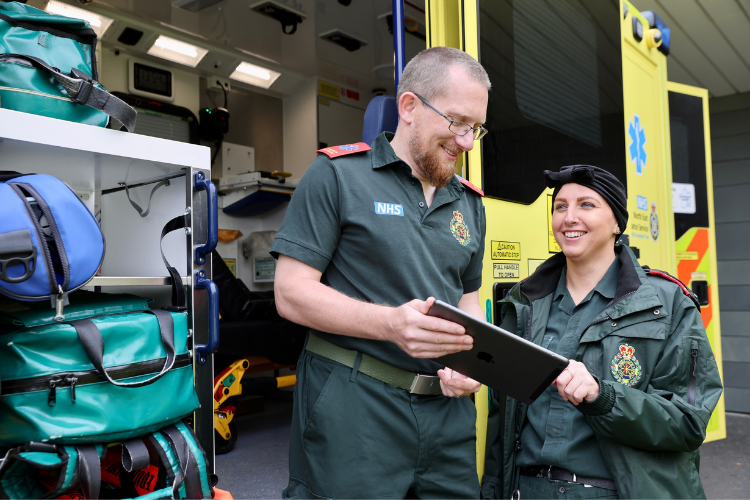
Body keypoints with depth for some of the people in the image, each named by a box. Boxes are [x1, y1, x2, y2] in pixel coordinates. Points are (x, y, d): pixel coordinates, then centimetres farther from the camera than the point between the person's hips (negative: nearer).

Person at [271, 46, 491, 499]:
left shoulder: (469, 202, 14)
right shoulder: (338, 174, -4)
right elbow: (292, 293, -9)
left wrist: (470, 357, -1)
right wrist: (390, 323, -23)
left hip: (448, 411, 6)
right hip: (353, 410, -5)